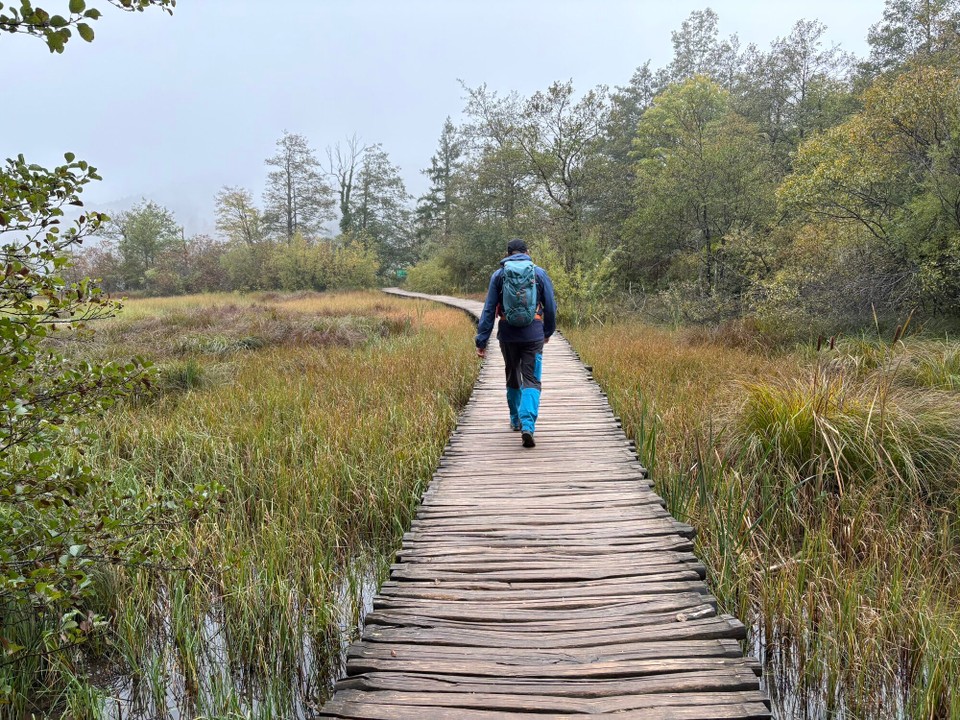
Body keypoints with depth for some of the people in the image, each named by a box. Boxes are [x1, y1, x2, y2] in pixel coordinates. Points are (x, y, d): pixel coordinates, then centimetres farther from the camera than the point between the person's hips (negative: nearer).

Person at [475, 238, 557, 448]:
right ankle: (527, 425, -20)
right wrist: (548, 332, 23)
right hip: (533, 334, -1)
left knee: (513, 378, 19)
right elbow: (551, 306, 8)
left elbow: (489, 309, 1)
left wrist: (482, 340, 2)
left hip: (508, 335, 2)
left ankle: (516, 420, 33)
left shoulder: (498, 275, 4)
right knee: (531, 381, -2)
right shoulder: (539, 273, 3)